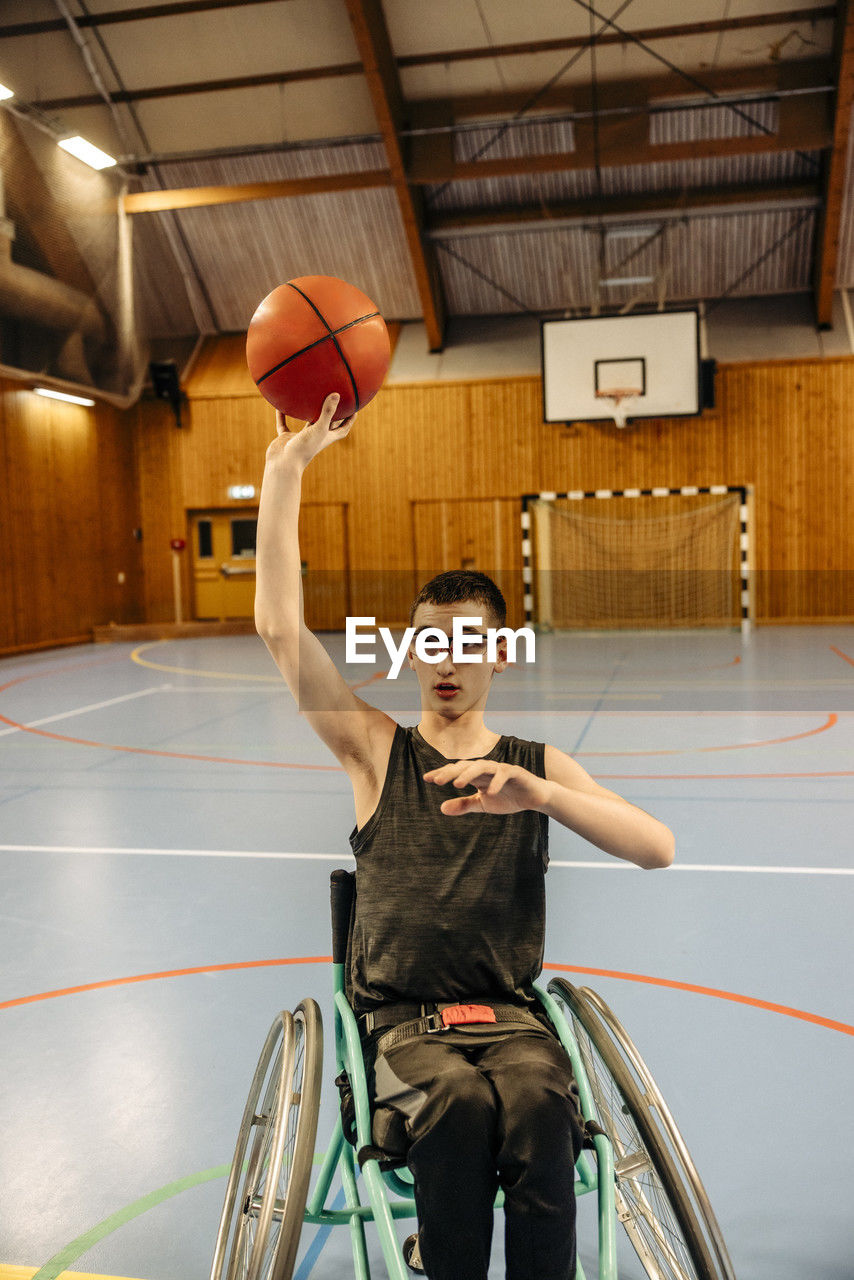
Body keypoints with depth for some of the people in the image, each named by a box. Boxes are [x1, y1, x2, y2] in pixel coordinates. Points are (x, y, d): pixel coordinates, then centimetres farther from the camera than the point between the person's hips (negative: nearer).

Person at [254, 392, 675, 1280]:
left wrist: (540, 795, -24)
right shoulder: (377, 751, 4)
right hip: (398, 1016, 0)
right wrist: (287, 466, -11)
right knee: (459, 1098, -30)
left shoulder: (538, 767, 8)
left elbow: (657, 849, -7)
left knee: (540, 1099, -30)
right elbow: (280, 628, -7)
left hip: (509, 1012, 1)